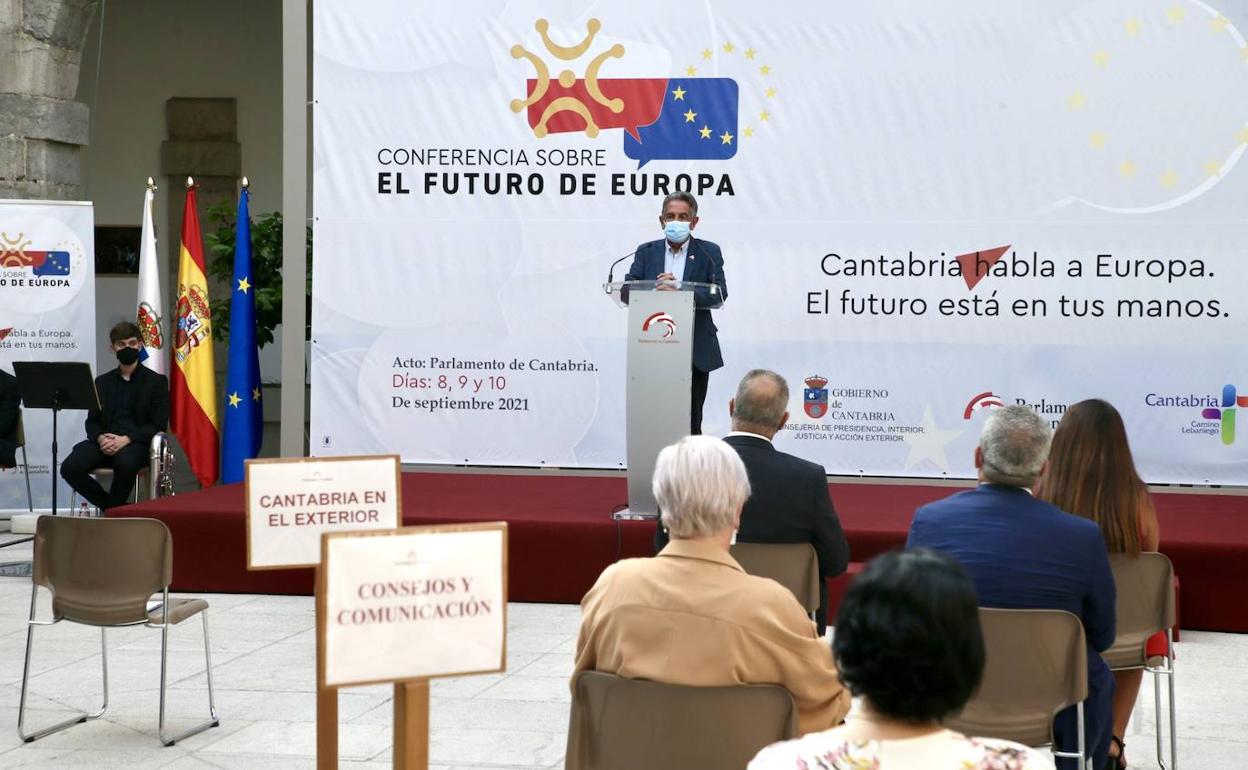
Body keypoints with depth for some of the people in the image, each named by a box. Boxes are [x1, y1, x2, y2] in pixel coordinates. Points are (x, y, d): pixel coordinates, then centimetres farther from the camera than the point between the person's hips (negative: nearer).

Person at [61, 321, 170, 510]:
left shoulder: (156, 381, 9)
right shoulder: (102, 382, 21)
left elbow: (158, 425, 0)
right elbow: (92, 421, 16)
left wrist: (126, 439, -15)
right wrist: (100, 438, -9)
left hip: (137, 443, -4)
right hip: (105, 442, 4)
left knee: (125, 462, -39)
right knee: (70, 468, -24)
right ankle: (110, 505, -4)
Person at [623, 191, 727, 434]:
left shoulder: (709, 253, 4)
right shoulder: (646, 252, 10)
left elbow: (719, 293, -10)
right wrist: (655, 287, -19)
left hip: (695, 353, -1)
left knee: (690, 421, 3)